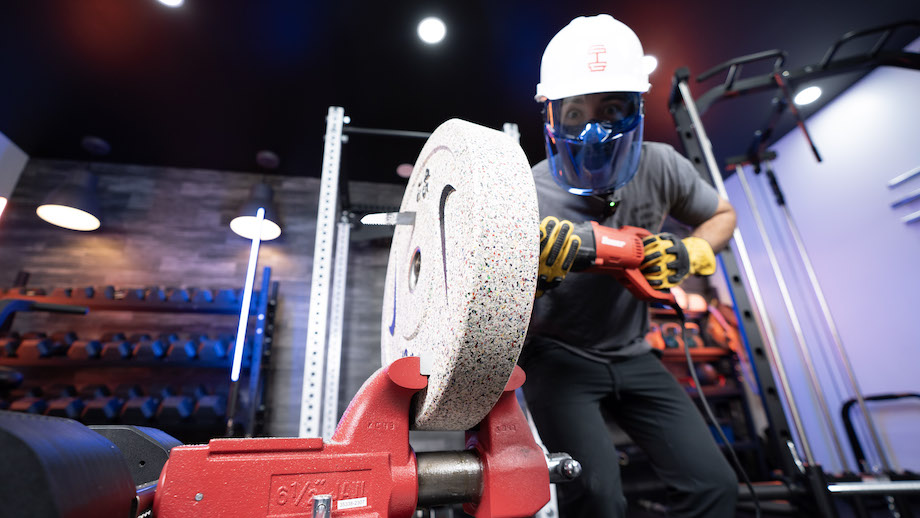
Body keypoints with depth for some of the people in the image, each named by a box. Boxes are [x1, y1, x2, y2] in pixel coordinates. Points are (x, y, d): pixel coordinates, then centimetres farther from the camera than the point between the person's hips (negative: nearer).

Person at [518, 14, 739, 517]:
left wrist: (687, 255, -11)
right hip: (558, 357, -4)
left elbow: (722, 215, 11)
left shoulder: (660, 167, -9)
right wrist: (534, 276, -41)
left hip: (631, 356, 5)